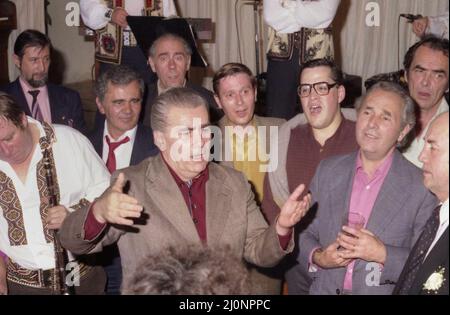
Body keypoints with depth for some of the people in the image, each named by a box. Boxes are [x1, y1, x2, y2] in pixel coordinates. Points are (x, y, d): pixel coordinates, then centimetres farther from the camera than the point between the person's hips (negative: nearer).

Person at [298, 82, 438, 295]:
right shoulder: (327, 170, 1)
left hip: (382, 290, -3)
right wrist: (317, 257, -13)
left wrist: (383, 255, -23)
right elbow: (305, 233, 5)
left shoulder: (422, 187, -11)